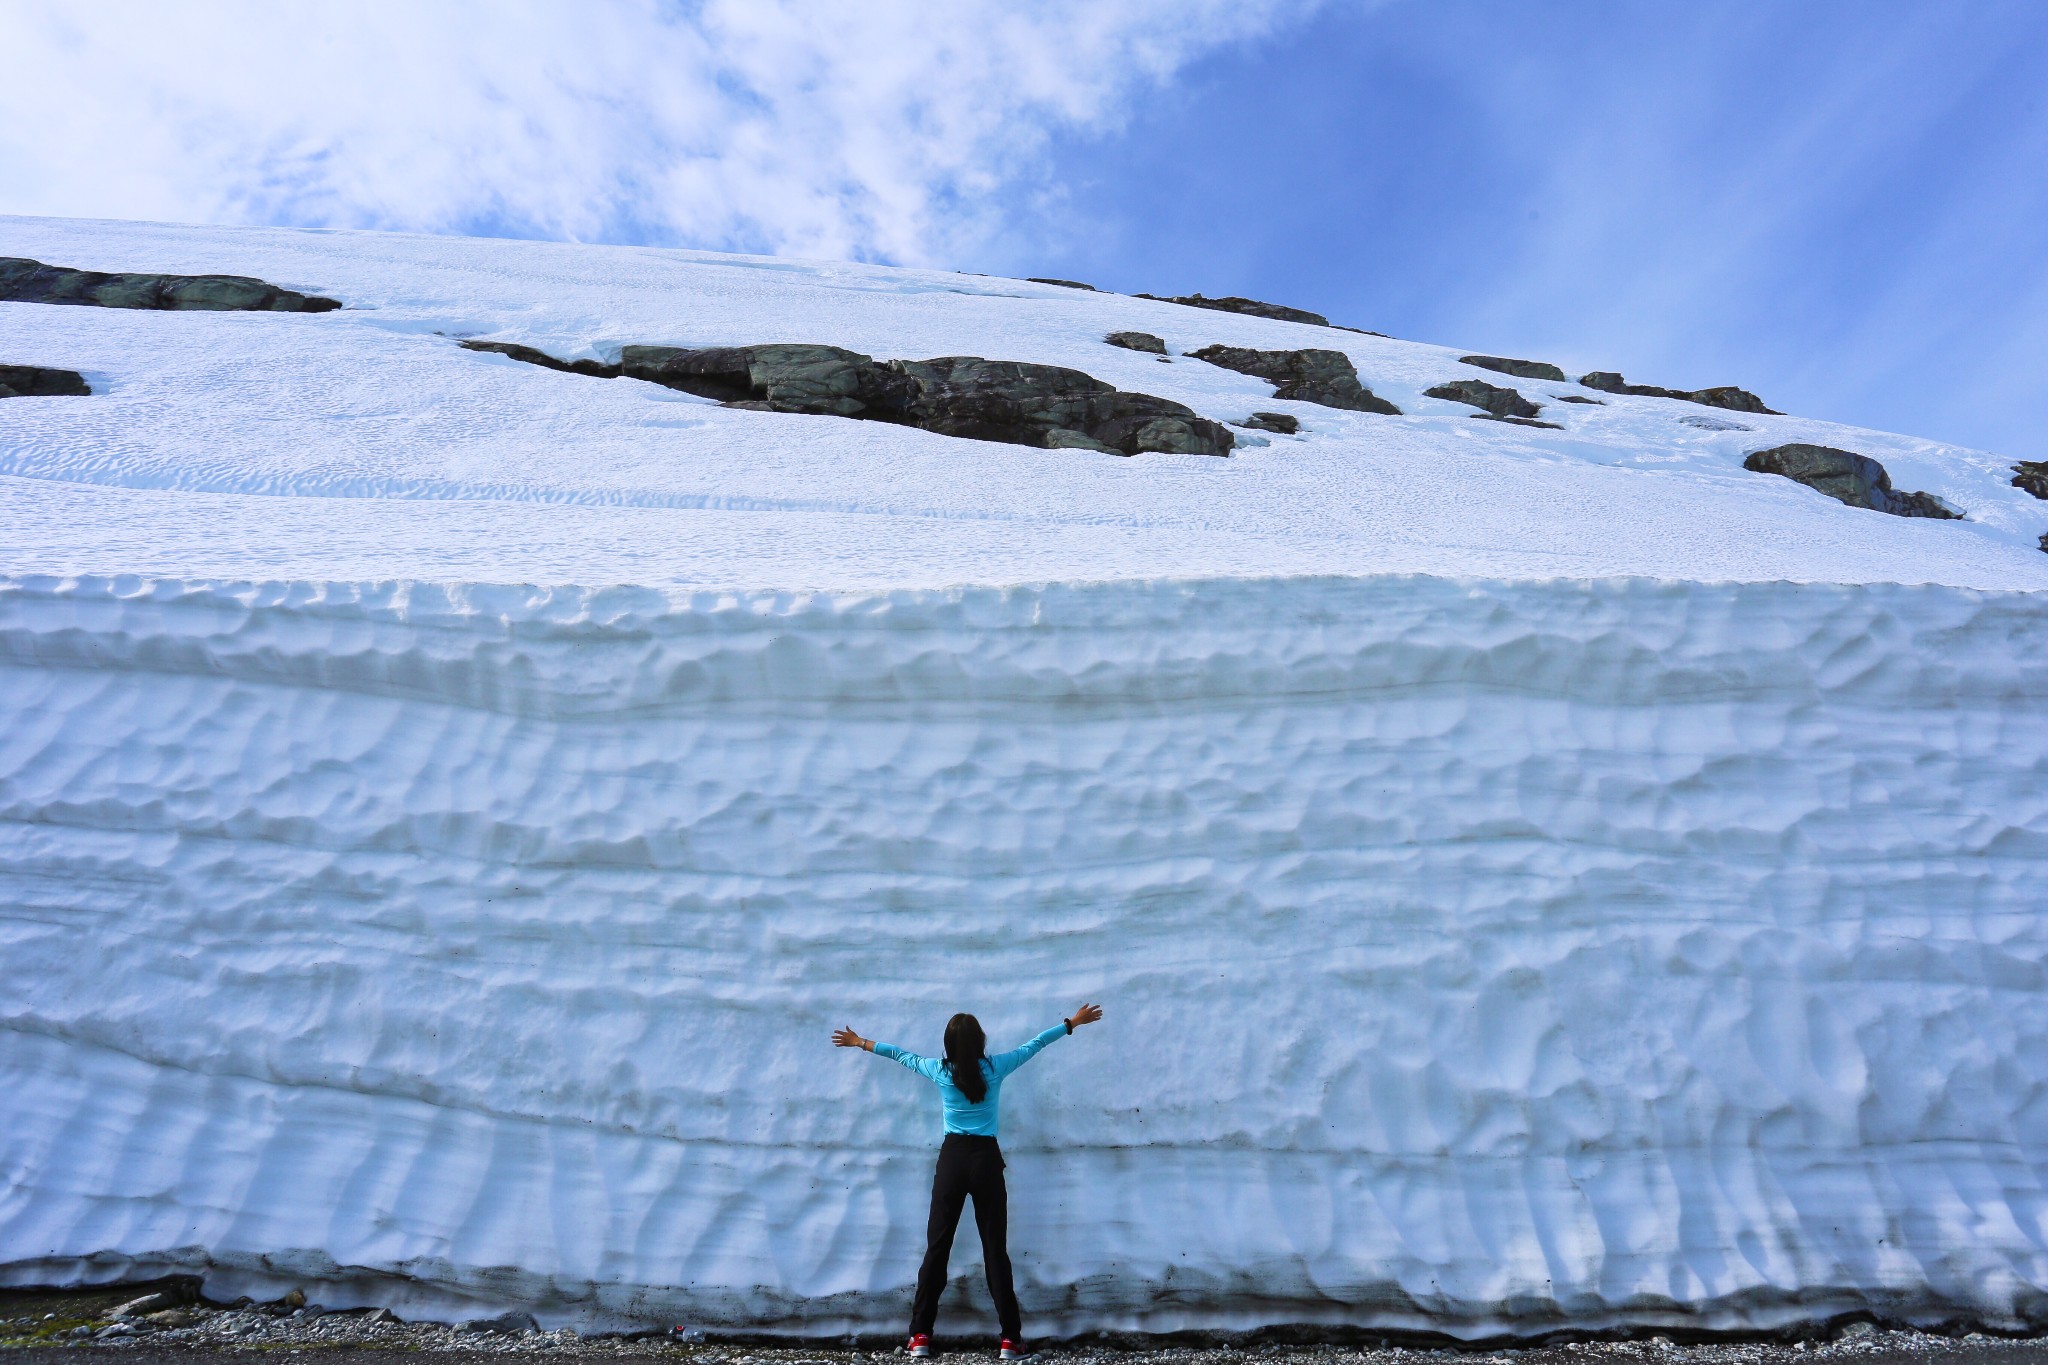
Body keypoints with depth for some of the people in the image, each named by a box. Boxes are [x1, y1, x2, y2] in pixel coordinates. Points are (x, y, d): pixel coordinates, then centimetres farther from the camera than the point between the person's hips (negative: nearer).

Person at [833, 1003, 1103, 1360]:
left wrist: (860, 1043, 26)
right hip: (986, 1160, -1)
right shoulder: (995, 1067, -5)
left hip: (952, 1159, 1)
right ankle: (1010, 1339, 6)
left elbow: (901, 1054, 12)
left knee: (937, 1247, 7)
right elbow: (1035, 1043, 6)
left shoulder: (940, 1071, -2)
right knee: (995, 1249, 4)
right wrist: (1073, 1022, 16)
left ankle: (920, 1336, 9)